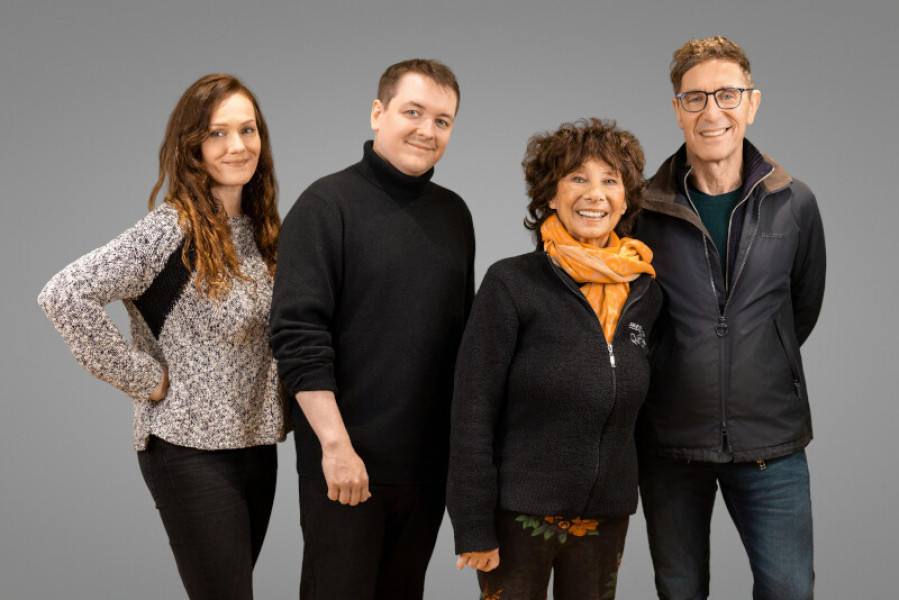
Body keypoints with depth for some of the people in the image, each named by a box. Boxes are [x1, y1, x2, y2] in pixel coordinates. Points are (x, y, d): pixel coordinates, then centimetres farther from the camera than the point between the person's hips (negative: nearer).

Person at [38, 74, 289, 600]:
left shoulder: (258, 229, 7)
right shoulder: (172, 230, -16)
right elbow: (65, 296, -25)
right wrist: (142, 378, -18)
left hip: (256, 443, 7)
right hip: (193, 452, -7)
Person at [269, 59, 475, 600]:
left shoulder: (454, 214, 12)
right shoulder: (328, 204, -7)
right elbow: (298, 337, -14)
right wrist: (336, 444, -18)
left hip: (430, 462, 6)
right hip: (344, 460, -6)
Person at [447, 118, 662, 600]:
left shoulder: (644, 294, 6)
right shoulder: (511, 284, -9)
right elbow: (472, 411, -10)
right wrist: (474, 527, -13)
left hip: (607, 518, 4)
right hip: (520, 511, -4)